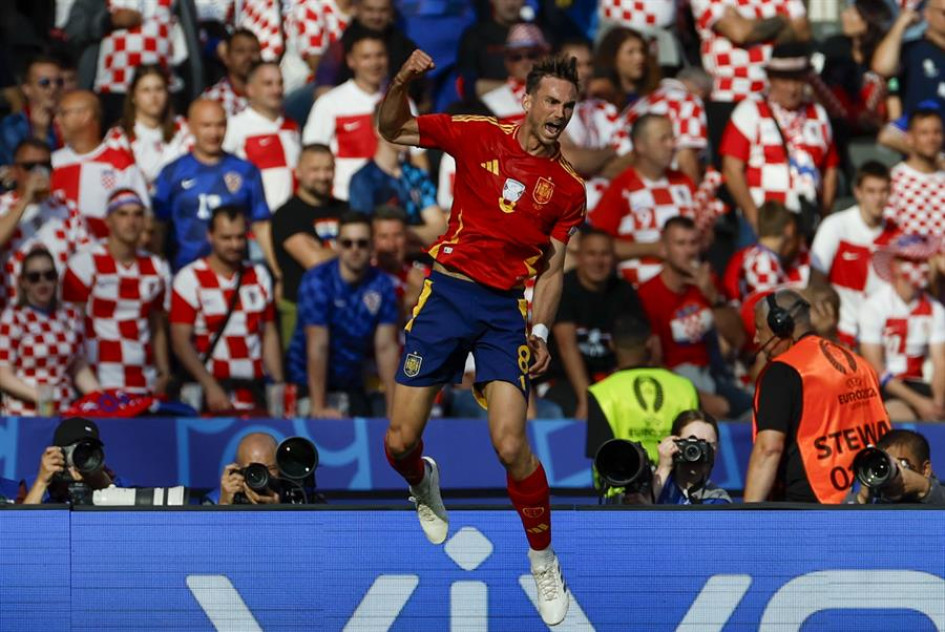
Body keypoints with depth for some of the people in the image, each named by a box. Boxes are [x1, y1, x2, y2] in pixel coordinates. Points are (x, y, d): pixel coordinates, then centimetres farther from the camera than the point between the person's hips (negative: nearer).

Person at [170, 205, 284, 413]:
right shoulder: (190, 278, -2)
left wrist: (279, 385, 2)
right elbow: (181, 342, -8)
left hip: (255, 389, 4)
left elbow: (269, 334, 15)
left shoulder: (259, 276, 14)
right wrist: (211, 388, -18)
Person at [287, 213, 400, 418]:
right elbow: (318, 346, -20)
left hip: (351, 383, 4)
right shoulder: (318, 282, -17)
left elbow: (386, 347, -3)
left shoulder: (381, 285, -4)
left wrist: (393, 409, -6)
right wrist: (319, 408, -22)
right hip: (308, 383, -4)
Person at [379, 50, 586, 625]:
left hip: (507, 308, 0)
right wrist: (402, 83, -17)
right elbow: (392, 130, 3)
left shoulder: (569, 187, 3)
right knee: (401, 441, -1)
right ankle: (423, 484, 38)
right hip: (449, 291, 0)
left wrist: (540, 332, -2)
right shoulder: (478, 136, 0)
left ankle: (544, 562, 4)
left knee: (511, 446, -15)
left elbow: (552, 270, 10)